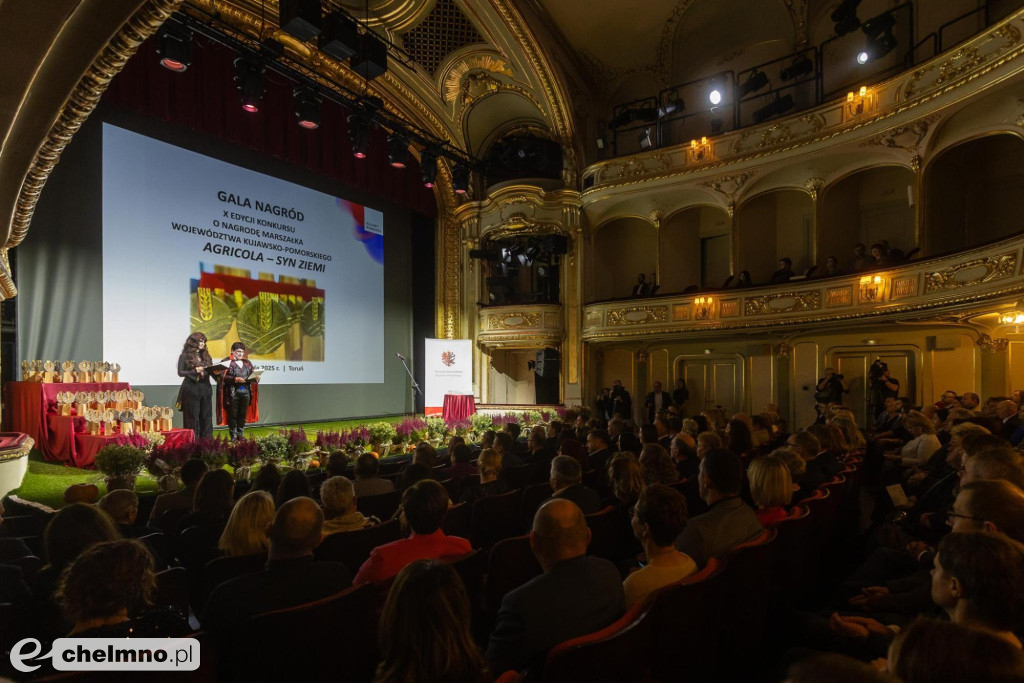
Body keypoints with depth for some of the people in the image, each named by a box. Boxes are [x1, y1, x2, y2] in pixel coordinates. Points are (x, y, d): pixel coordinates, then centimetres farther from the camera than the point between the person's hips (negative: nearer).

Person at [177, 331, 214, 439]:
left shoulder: (205, 355, 15)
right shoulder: (185, 356, 0)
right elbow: (180, 372, -5)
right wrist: (194, 371, -17)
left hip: (205, 388, 5)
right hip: (191, 389, -5)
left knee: (206, 415, 4)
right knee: (193, 416, -1)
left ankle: (207, 440, 9)